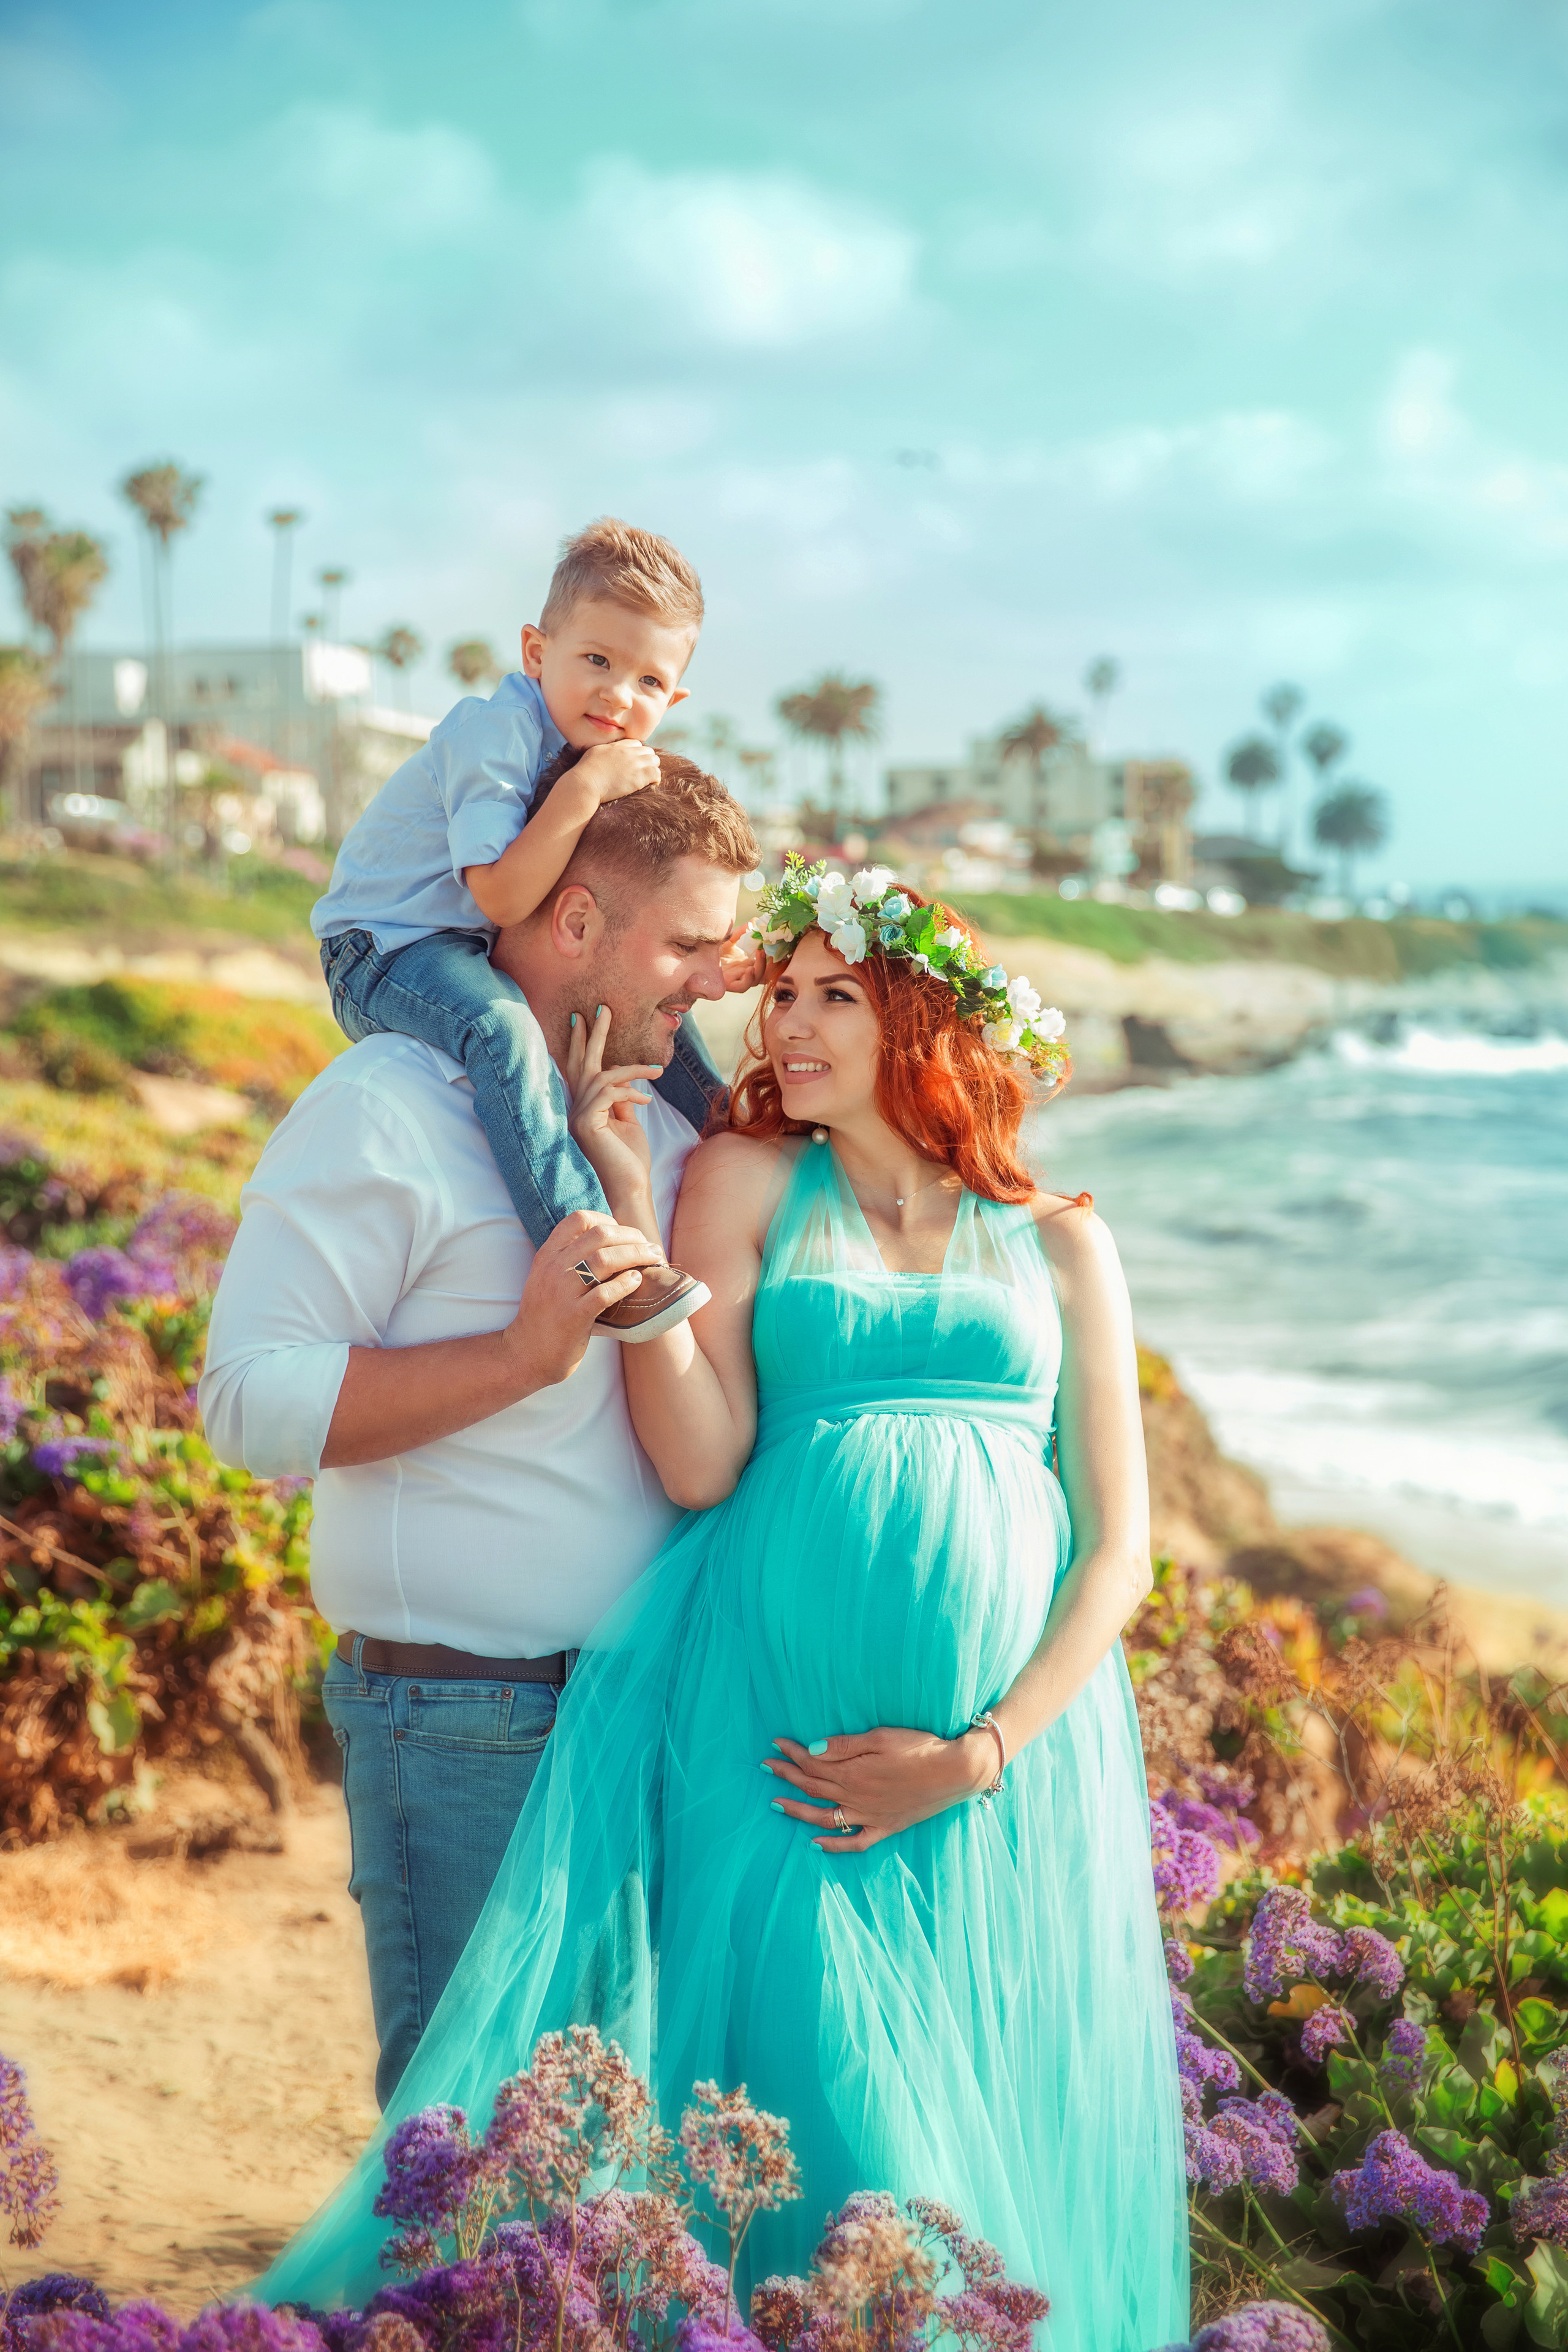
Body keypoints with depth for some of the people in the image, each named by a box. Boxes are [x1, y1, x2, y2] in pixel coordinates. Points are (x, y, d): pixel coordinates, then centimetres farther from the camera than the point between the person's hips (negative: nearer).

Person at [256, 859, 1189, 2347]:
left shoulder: (1058, 1248, 12)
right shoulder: (747, 1183, 8)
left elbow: (1117, 1547, 6)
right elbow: (700, 1465, -5)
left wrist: (977, 1754, -6)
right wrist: (626, 1201, -8)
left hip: (1014, 1743, 2)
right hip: (782, 1728, -1)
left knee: (996, 2151, 5)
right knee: (811, 2127, -6)